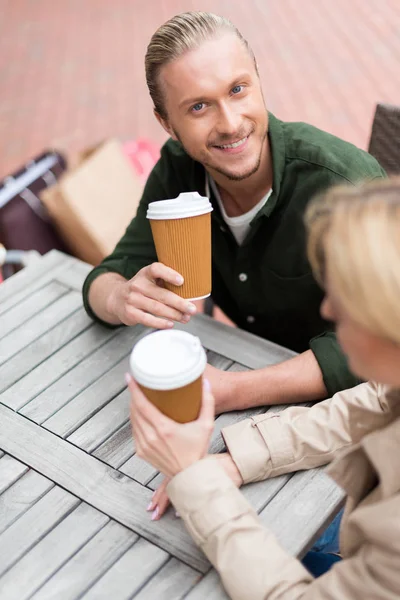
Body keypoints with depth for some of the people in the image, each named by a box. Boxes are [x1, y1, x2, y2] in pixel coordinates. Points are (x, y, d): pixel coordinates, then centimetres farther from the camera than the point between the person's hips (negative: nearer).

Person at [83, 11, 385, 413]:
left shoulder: (346, 183, -28)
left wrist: (232, 392, -38)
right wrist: (120, 300, -31)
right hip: (249, 358, 4)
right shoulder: (177, 169, -10)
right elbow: (106, 279, -6)